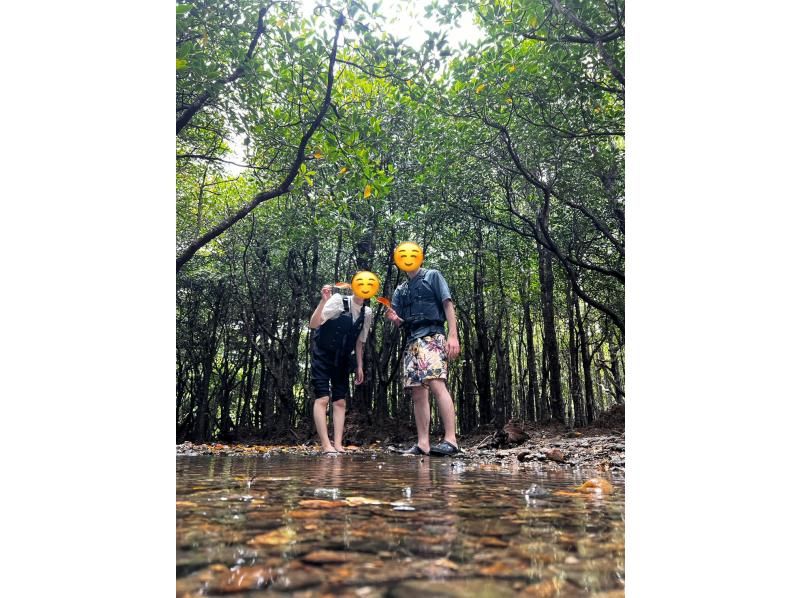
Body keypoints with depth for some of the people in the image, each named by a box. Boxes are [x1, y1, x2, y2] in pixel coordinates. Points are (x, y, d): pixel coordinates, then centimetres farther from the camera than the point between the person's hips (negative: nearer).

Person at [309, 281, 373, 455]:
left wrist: (360, 366, 8)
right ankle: (326, 445, -7)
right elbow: (313, 324, -24)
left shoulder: (367, 313, -1)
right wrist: (323, 300, -36)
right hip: (322, 355, -5)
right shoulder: (338, 301, -17)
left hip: (342, 359, 5)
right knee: (322, 398, -11)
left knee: (340, 401, 2)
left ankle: (338, 445, 4)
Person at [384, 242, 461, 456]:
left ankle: (450, 440, -22)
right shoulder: (400, 290, 24)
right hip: (411, 341, 6)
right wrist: (394, 318, -6)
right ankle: (422, 444, 2)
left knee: (437, 384, -21)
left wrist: (453, 335, -13)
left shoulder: (432, 276, 9)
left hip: (432, 337, -6)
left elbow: (448, 304, -1)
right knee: (417, 392, 1)